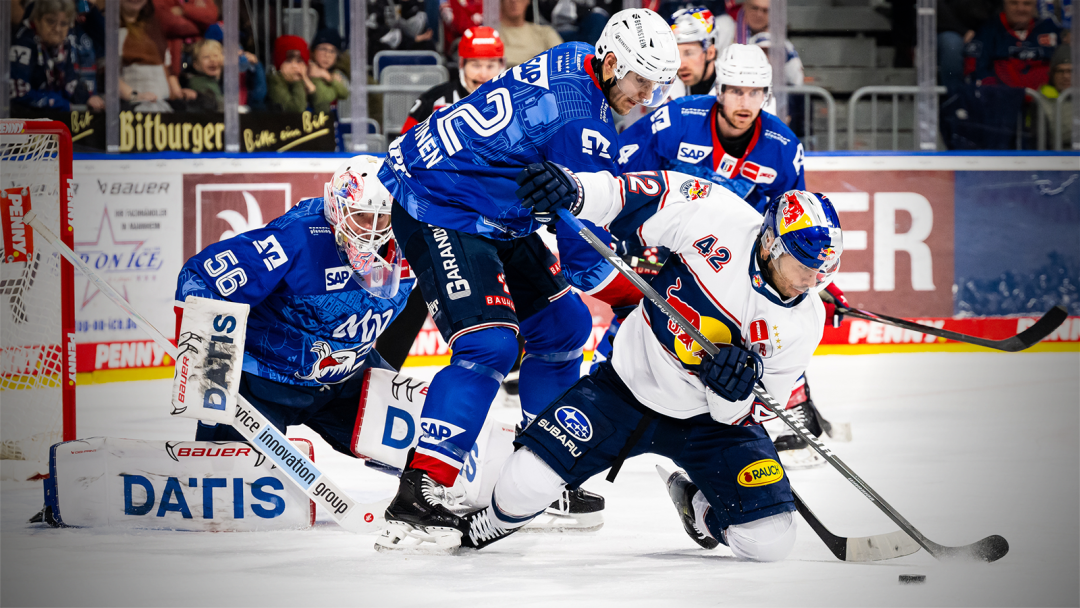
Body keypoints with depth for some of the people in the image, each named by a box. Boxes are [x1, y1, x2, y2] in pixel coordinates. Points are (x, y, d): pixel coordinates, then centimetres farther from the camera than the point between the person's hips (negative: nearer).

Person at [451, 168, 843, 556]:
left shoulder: (804, 322, -15)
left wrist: (737, 393, -33)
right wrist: (575, 191, -32)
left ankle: (695, 504, 23)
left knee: (770, 540, -12)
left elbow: (759, 410, -10)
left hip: (709, 419, 1)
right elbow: (645, 196, -15)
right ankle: (498, 523, 24)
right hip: (631, 381, -1)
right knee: (530, 477, -15)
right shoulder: (717, 218, -22)